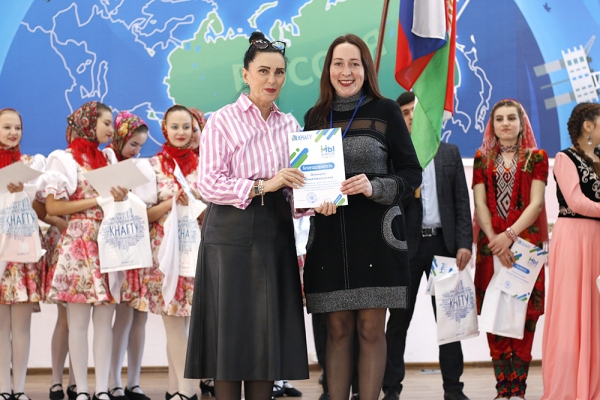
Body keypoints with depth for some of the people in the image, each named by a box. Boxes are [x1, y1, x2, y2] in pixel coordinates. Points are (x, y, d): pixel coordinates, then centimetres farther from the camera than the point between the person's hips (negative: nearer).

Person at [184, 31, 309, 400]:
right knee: (231, 329, -3)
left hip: (276, 234, 5)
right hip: (233, 235, -5)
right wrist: (262, 186, -19)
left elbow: (300, 183, 13)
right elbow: (208, 184, -10)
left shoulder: (290, 125, 13)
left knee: (268, 331, 5)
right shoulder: (223, 120, -2)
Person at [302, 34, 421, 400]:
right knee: (338, 330, 5)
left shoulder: (386, 111, 1)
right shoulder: (316, 117, 11)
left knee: (371, 329, 0)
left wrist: (374, 187, -17)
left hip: (376, 234, -3)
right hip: (329, 236, 3)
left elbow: (412, 173, 0)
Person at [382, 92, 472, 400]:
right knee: (399, 319, 4)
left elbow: (462, 201, 7)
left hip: (443, 243, 3)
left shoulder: (450, 153, 10)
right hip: (406, 245, -2)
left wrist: (464, 243, -1)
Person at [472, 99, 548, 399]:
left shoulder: (536, 158, 6)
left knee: (524, 316, -5)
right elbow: (480, 203, 3)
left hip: (526, 243, -2)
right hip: (491, 246, 2)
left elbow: (536, 202, -3)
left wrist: (510, 235, -15)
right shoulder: (482, 159, 12)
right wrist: (494, 239, -12)